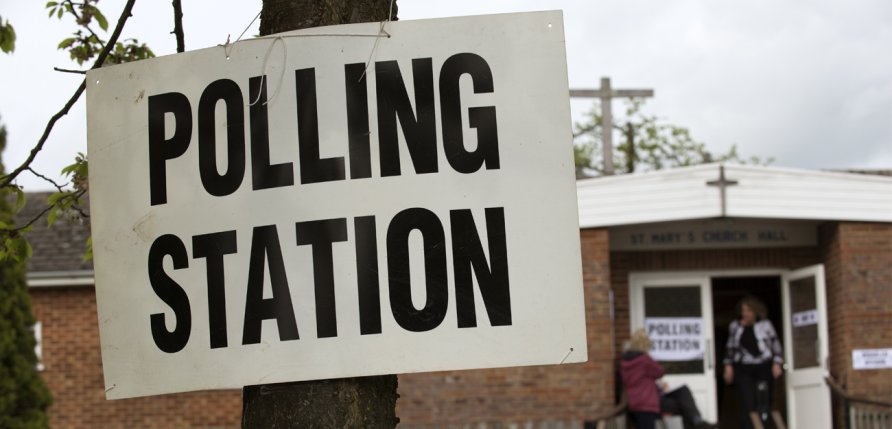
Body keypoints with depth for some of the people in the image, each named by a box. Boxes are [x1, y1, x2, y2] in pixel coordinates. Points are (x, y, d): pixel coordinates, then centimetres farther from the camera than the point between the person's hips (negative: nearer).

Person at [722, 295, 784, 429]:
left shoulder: (765, 325, 5)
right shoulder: (735, 327, 10)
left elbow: (776, 345, 7)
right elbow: (730, 348, 17)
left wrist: (777, 363, -2)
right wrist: (728, 365, 10)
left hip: (764, 368, 0)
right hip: (743, 369, 0)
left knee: (764, 403, 0)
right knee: (747, 404, -11)